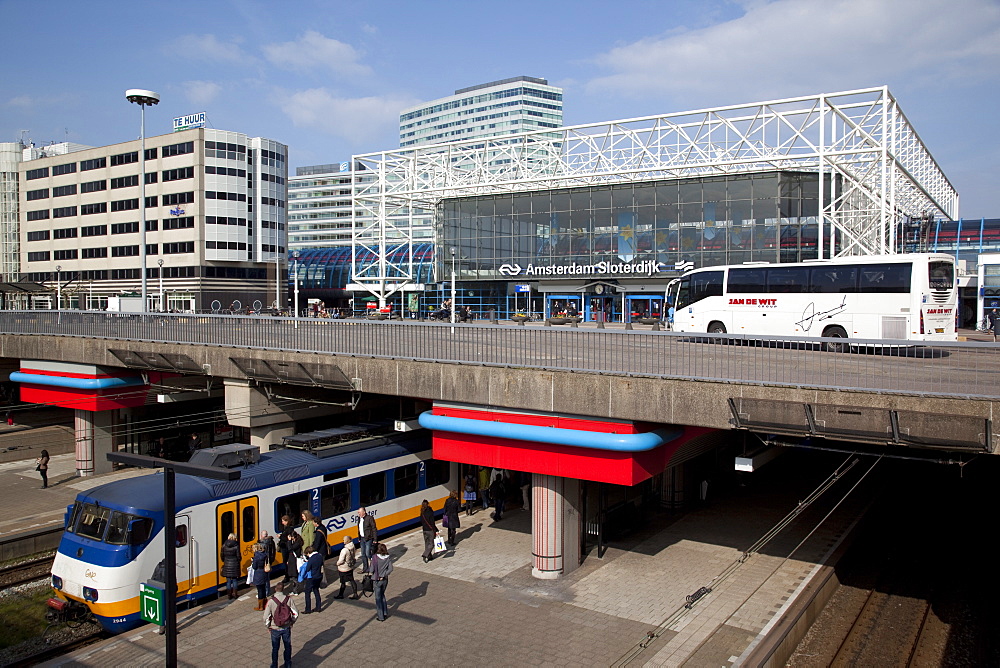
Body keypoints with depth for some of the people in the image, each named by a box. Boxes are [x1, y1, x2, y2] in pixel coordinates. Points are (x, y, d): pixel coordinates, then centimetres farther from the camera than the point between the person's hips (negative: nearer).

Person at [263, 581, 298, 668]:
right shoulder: (288, 599, -13)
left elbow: (266, 616, -16)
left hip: (275, 629, -2)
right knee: (287, 647, 22)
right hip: (286, 628, 2)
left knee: (275, 648, 18)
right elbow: (295, 613, -8)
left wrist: (268, 626, 2)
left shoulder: (271, 601, -19)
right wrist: (291, 622, 9)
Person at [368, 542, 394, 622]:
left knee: (378, 598, 8)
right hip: (385, 580, 4)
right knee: (382, 595, 26)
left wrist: (370, 573, 2)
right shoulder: (388, 558, -6)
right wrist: (383, 575, -6)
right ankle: (385, 612, 28)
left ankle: (380, 616, 13)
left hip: (376, 580, -4)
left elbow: (372, 569, -19)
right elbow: (390, 569, -12)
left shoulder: (375, 557, -16)